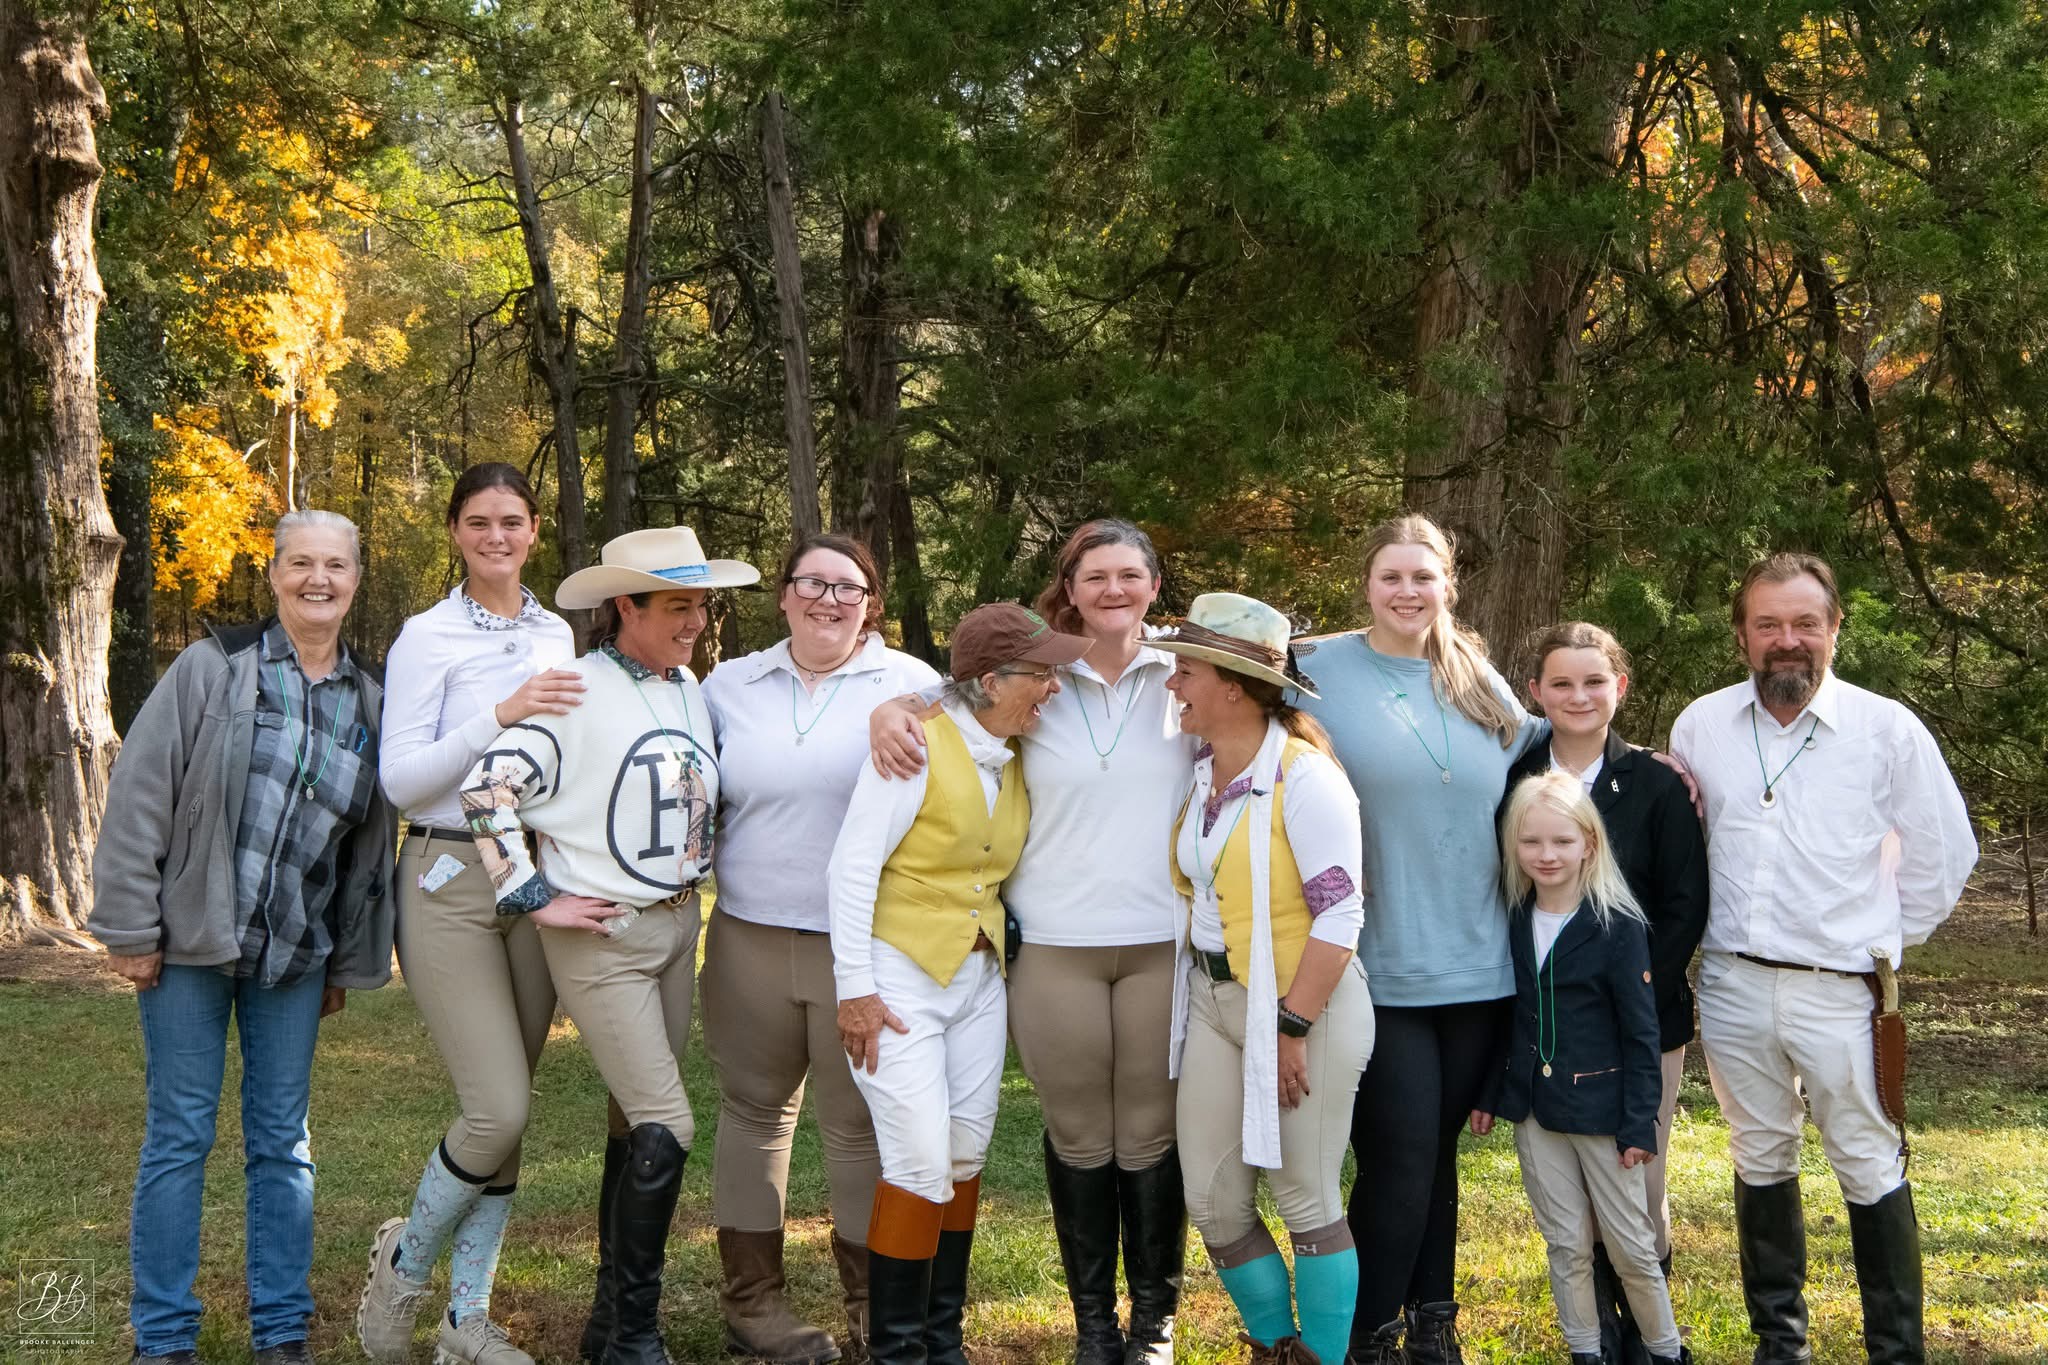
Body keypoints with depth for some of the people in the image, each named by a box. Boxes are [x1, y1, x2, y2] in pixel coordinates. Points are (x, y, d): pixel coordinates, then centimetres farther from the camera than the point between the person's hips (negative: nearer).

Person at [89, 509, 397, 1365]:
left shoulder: (369, 701, 7)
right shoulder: (212, 669, -5)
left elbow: (372, 843, 12)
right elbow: (139, 796, -7)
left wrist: (351, 964, 13)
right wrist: (130, 930, -10)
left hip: (295, 954, 3)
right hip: (192, 942, -3)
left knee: (283, 1140, 9)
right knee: (179, 1136, 2)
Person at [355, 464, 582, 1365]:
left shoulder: (558, 636, 12)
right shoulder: (428, 638, -5)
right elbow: (399, 779, -12)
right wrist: (501, 714, -21)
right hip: (451, 880, -5)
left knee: (508, 1110, 7)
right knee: (497, 1110, -13)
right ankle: (405, 1262, 14)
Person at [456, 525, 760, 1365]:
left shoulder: (690, 689, 8)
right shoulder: (580, 690, -15)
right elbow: (487, 786, -21)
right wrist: (534, 898, -18)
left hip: (678, 926, 7)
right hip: (601, 935, -7)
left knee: (640, 1125, 14)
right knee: (666, 1130, -12)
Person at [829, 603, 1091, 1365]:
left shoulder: (1015, 760, 5)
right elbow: (853, 863, -16)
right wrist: (854, 988, -17)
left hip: (978, 978, 7)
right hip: (902, 974, -7)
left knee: (965, 1156, 9)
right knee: (921, 1164, -10)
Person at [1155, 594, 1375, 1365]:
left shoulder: (1304, 778, -17)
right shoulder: (1198, 772, 6)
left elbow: (1340, 916, -20)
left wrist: (1292, 1028, -21)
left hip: (1303, 1005, -7)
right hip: (1211, 1000, 7)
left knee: (1306, 1201, 2)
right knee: (1213, 1201, 9)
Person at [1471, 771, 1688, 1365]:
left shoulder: (1619, 926, -13)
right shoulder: (1512, 922, 2)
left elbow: (1641, 1033, -11)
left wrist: (1639, 1122, -12)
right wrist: (1487, 1094, 11)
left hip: (1599, 1108, -4)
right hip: (1534, 1110, 4)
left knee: (1630, 1244, 6)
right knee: (1565, 1243, 11)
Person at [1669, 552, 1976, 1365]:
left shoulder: (1887, 729, -5)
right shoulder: (1699, 727, 2)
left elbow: (1945, 849, 3)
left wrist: (1887, 940, 6)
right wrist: (1704, 930, 11)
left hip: (1841, 990, -3)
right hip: (1734, 985, 3)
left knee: (1870, 1169, 2)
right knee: (1760, 1161, 13)